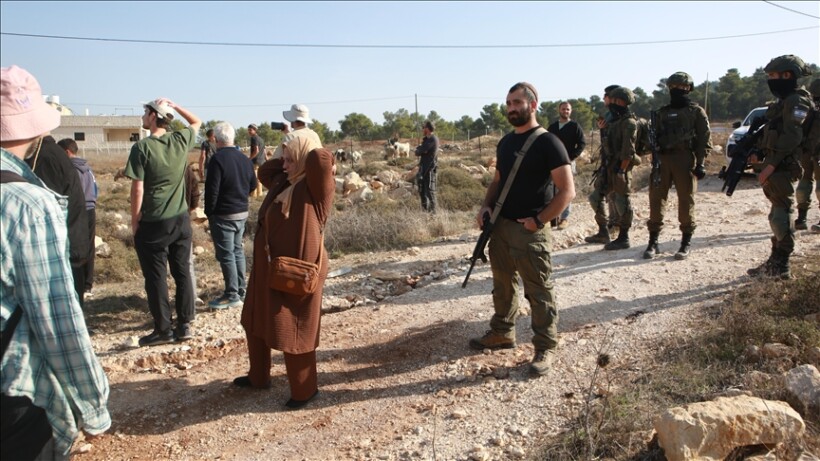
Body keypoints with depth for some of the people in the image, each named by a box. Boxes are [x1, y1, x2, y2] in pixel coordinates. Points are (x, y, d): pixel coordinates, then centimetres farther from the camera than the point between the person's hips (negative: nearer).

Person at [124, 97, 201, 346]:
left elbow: (138, 189, -13)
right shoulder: (180, 140, 0)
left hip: (153, 224, -4)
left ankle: (163, 330, 12)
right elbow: (196, 122, 23)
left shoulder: (142, 147, -12)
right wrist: (174, 105, 15)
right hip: (181, 220, 5)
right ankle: (184, 325, 17)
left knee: (156, 277, 5)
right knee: (183, 273, 11)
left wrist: (134, 221, -3)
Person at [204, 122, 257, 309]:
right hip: (242, 213, 7)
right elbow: (253, 185, 13)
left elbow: (211, 190, -18)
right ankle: (241, 290, 25)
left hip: (223, 215, -7)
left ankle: (232, 295, 5)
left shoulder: (218, 159, -17)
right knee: (238, 251, 17)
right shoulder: (244, 159, 5)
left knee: (226, 255, 0)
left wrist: (209, 212, -7)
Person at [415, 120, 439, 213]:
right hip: (423, 168, 10)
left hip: (429, 168, -10)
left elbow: (418, 151, -17)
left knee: (429, 191, -8)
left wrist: (419, 150, 3)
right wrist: (420, 150, -7)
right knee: (422, 190, 14)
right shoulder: (427, 139, 16)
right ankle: (424, 210, 23)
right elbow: (417, 152, 13)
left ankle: (432, 211, -5)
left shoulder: (433, 139, -14)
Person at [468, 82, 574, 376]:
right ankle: (502, 333, 36)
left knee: (539, 292, 2)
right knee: (503, 285, 19)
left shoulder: (547, 142, -11)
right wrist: (486, 206, 2)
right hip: (500, 226, 7)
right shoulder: (505, 142, 11)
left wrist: (538, 221, -17)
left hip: (530, 232, -7)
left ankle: (545, 348, 15)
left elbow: (567, 191, -14)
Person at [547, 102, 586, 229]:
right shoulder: (552, 127, 12)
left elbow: (582, 143, -5)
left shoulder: (575, 126, -1)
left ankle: (565, 218, 0)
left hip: (568, 162, -4)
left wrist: (572, 157, -14)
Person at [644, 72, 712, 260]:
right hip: (662, 159, 4)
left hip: (685, 160, -4)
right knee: (656, 199, 0)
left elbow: (704, 139, 1)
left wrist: (700, 163, -8)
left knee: (686, 202, 0)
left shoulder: (696, 111, 5)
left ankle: (686, 244, 9)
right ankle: (653, 242, 7)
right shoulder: (662, 112, 17)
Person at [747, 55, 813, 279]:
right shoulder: (783, 101, 19)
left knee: (781, 214, -8)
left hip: (783, 168, -10)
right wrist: (760, 153, 13)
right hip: (776, 167, 10)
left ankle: (781, 267, -4)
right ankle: (775, 262, 22)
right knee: (777, 215, 14)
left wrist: (771, 165, -23)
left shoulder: (797, 101, -11)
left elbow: (792, 137, -21)